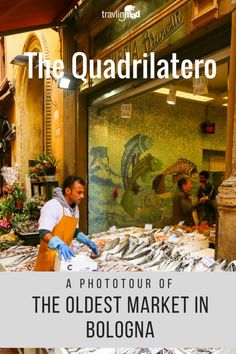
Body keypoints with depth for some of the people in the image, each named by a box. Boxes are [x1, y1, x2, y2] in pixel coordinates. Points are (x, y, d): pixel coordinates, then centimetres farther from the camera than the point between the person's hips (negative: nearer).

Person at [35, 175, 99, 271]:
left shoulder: (75, 207, 5)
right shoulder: (52, 206, -21)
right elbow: (43, 232, -30)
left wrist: (87, 241, 5)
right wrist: (59, 244, -46)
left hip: (64, 254, 8)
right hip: (50, 254, -7)